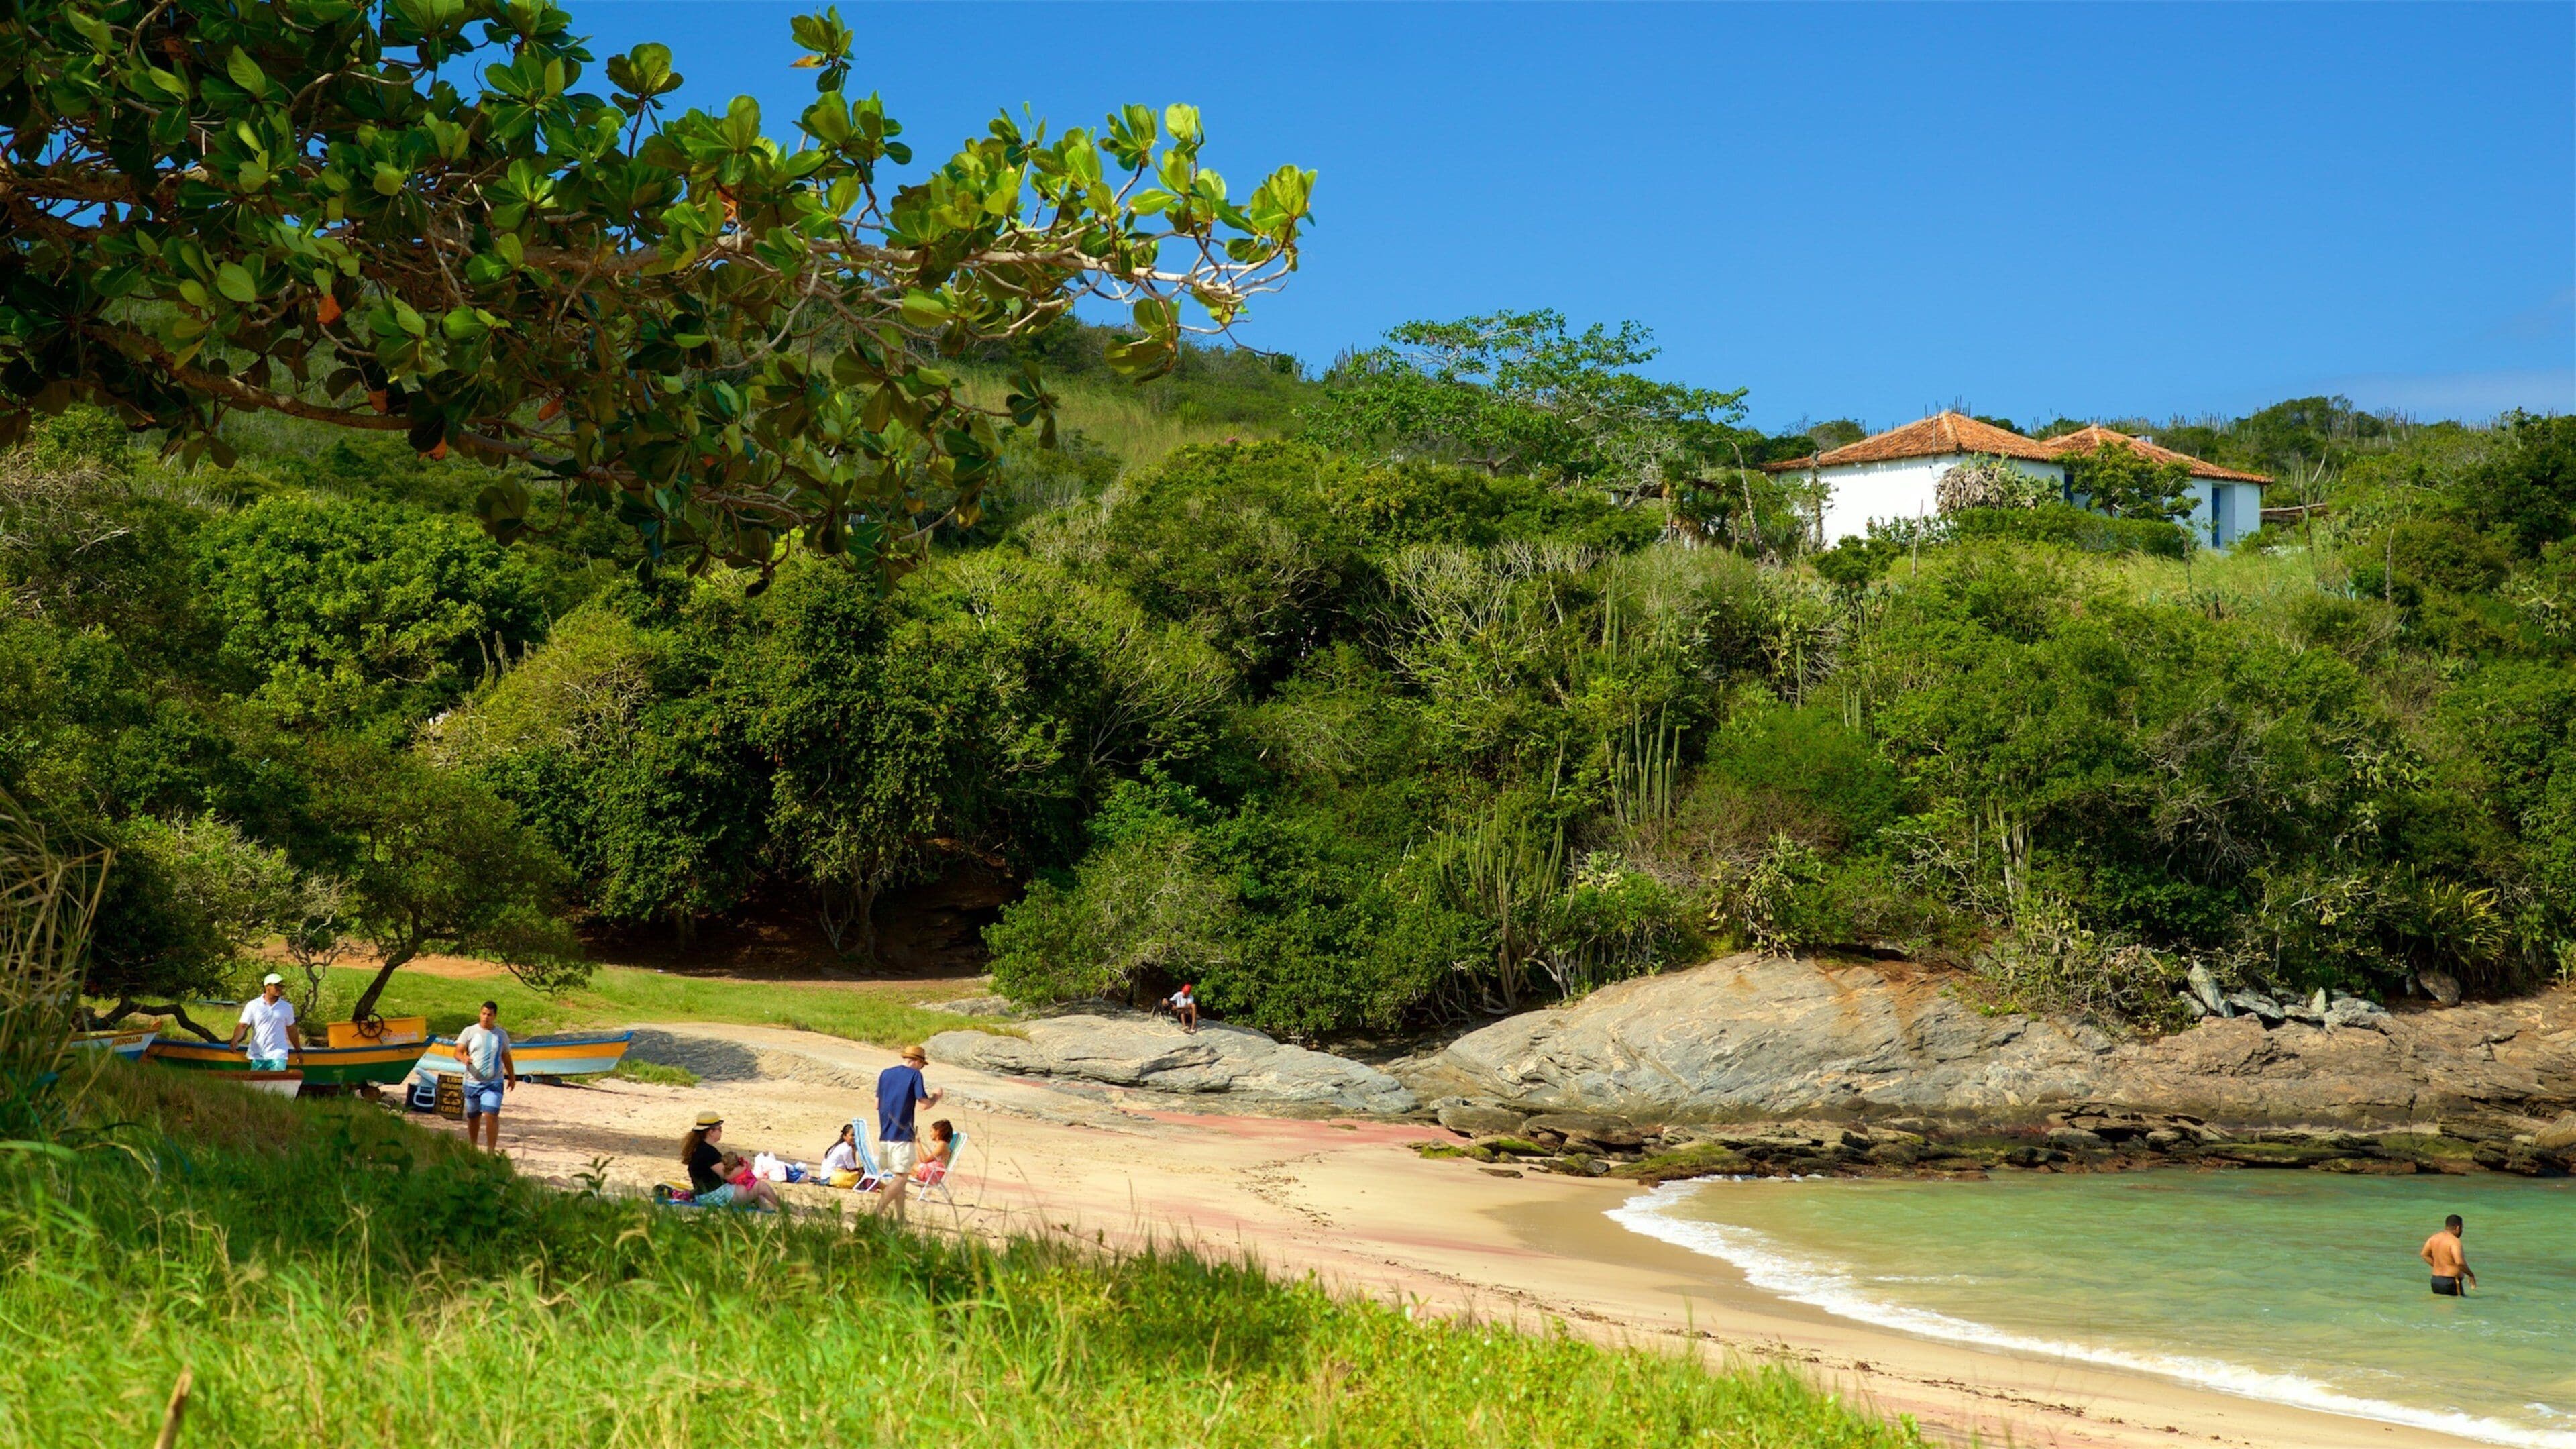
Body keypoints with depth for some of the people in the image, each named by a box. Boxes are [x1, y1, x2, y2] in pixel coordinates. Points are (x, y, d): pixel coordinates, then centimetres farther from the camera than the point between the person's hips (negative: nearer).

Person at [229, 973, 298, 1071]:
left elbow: (291, 1030, 16)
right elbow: (242, 1026, -3)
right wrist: (235, 1040, -22)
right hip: (257, 1056, 0)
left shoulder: (287, 1007, 7)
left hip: (278, 1056, 0)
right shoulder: (252, 1005, 2)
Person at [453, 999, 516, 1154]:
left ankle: (491, 1151, -15)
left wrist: (512, 1077, 23)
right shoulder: (469, 1032, 2)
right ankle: (472, 1146, 35)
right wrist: (464, 1058, -28)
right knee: (473, 1117, 15)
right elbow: (458, 1052, -5)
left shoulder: (502, 1035, 7)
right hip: (472, 1082, 1)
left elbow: (506, 1057, 18)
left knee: (491, 1116, -16)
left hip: (494, 1083, -1)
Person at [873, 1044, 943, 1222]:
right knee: (901, 1177, -5)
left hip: (884, 1134, 7)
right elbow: (924, 1103, -11)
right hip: (902, 1134, -7)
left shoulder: (886, 1074, 12)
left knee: (899, 1176, 14)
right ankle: (879, 1211, -17)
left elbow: (878, 1104, 16)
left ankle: (900, 1217, 15)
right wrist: (937, 1097, 9)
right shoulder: (915, 1075, -6)